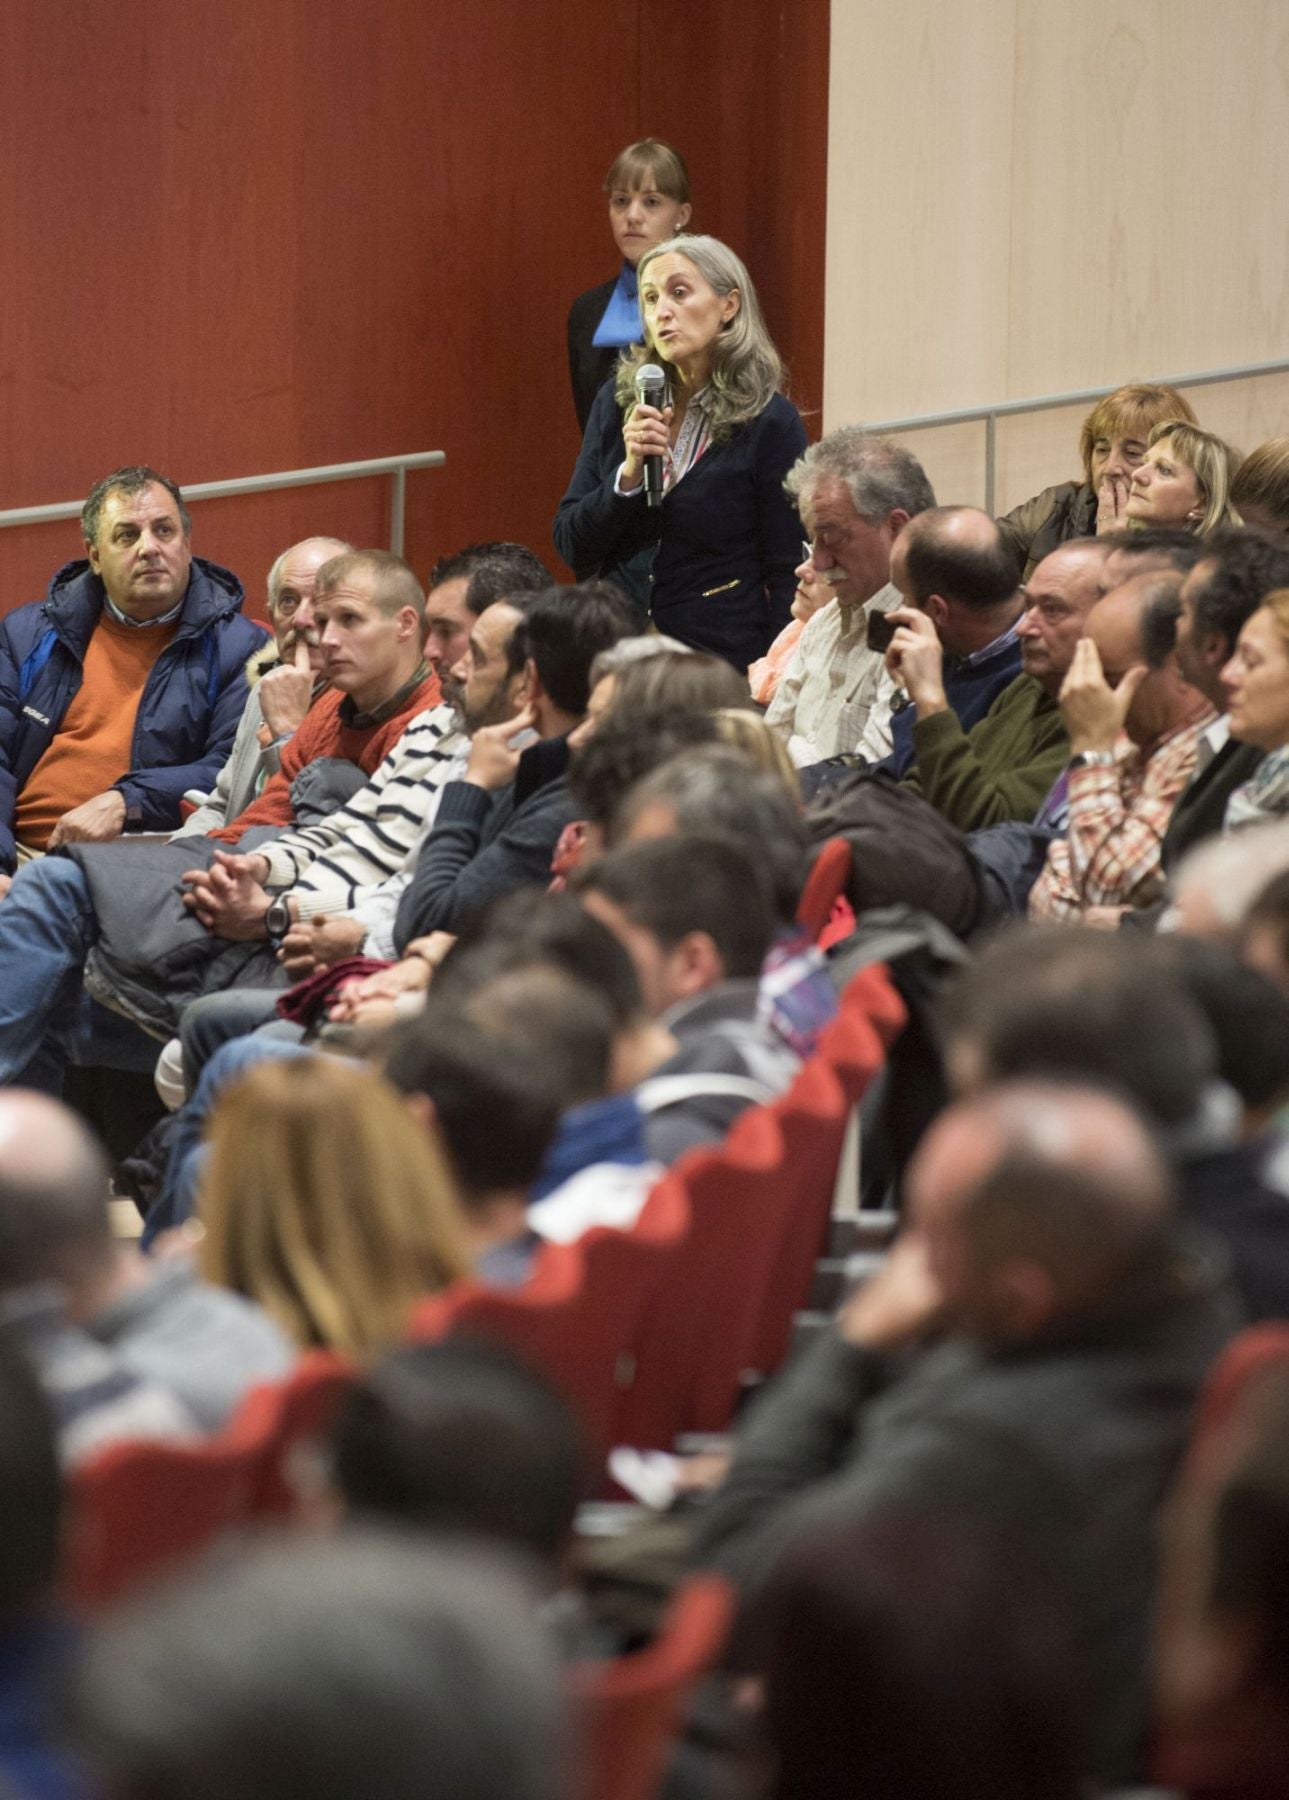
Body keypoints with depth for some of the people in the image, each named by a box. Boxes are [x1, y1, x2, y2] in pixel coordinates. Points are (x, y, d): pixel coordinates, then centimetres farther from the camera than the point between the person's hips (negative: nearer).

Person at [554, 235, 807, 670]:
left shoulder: (771, 422, -6)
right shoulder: (618, 403, 6)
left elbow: (788, 577, -4)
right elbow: (570, 546, 3)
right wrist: (628, 475, -12)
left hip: (723, 659, -3)